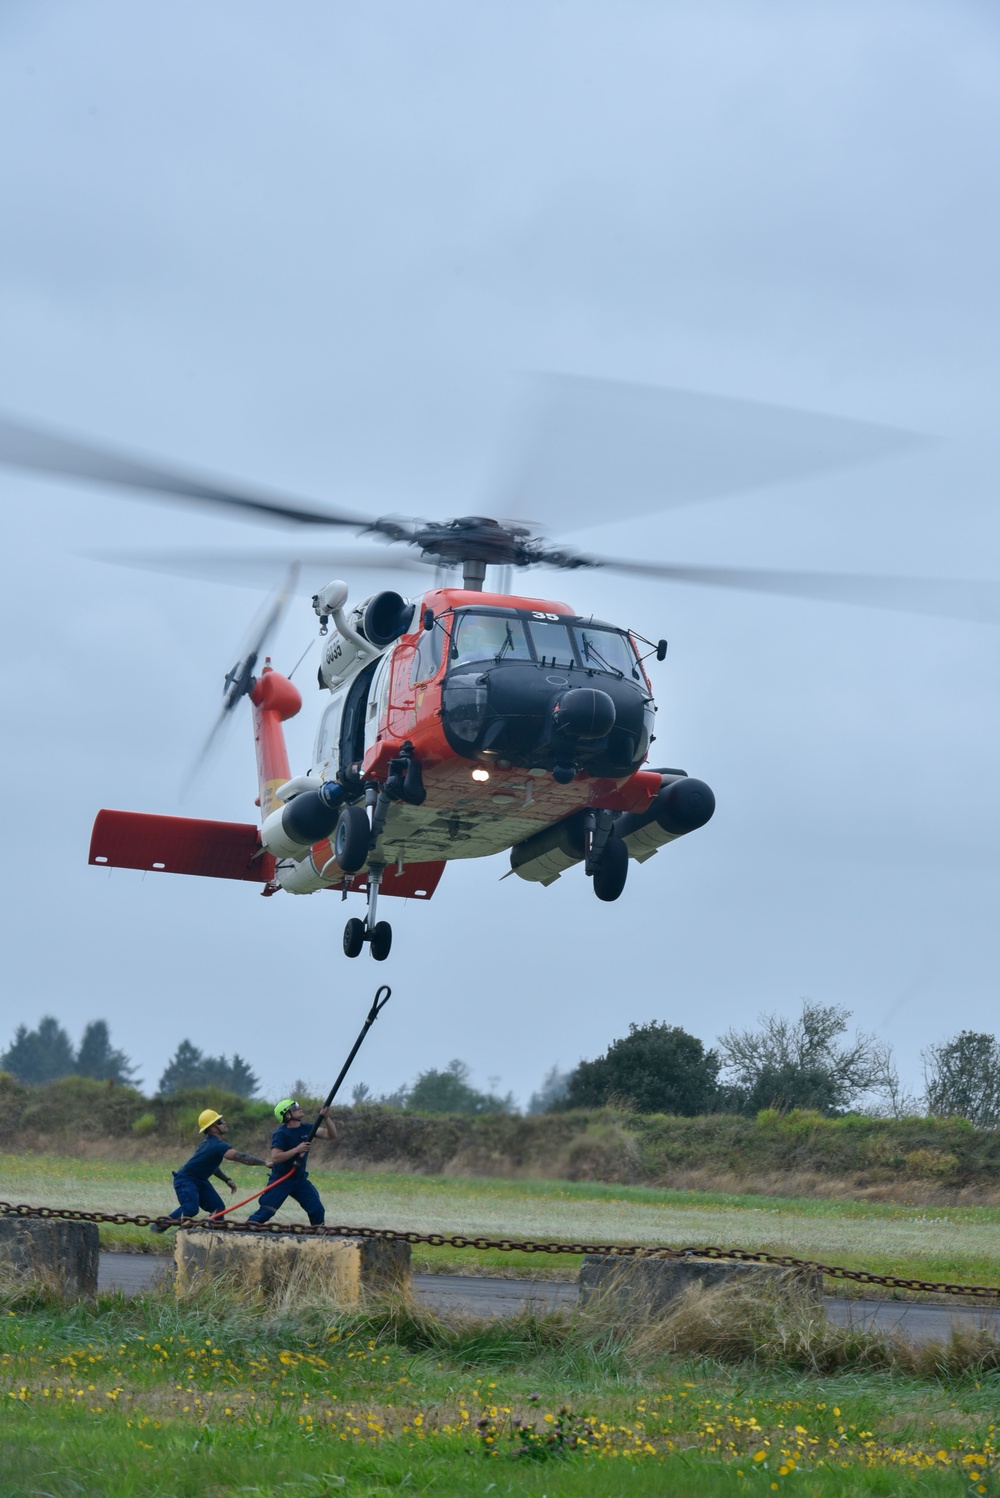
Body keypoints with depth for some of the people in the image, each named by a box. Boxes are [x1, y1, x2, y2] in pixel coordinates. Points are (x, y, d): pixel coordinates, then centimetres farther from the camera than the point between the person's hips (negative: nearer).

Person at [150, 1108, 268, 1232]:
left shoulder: (211, 1142, 6)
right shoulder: (217, 1145, -25)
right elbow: (241, 1157, -32)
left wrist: (227, 1179, 11)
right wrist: (264, 1163, -31)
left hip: (200, 1180, 10)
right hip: (185, 1180, -10)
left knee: (218, 1207, -1)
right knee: (190, 1209, -27)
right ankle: (159, 1225, -12)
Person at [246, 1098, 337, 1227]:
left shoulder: (306, 1129, 1)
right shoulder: (280, 1134, -17)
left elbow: (331, 1135, 1)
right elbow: (275, 1158, -27)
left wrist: (326, 1118, -13)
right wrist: (297, 1150, -28)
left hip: (300, 1179, 6)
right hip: (280, 1180, -6)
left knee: (317, 1211, 2)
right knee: (265, 1212, -10)